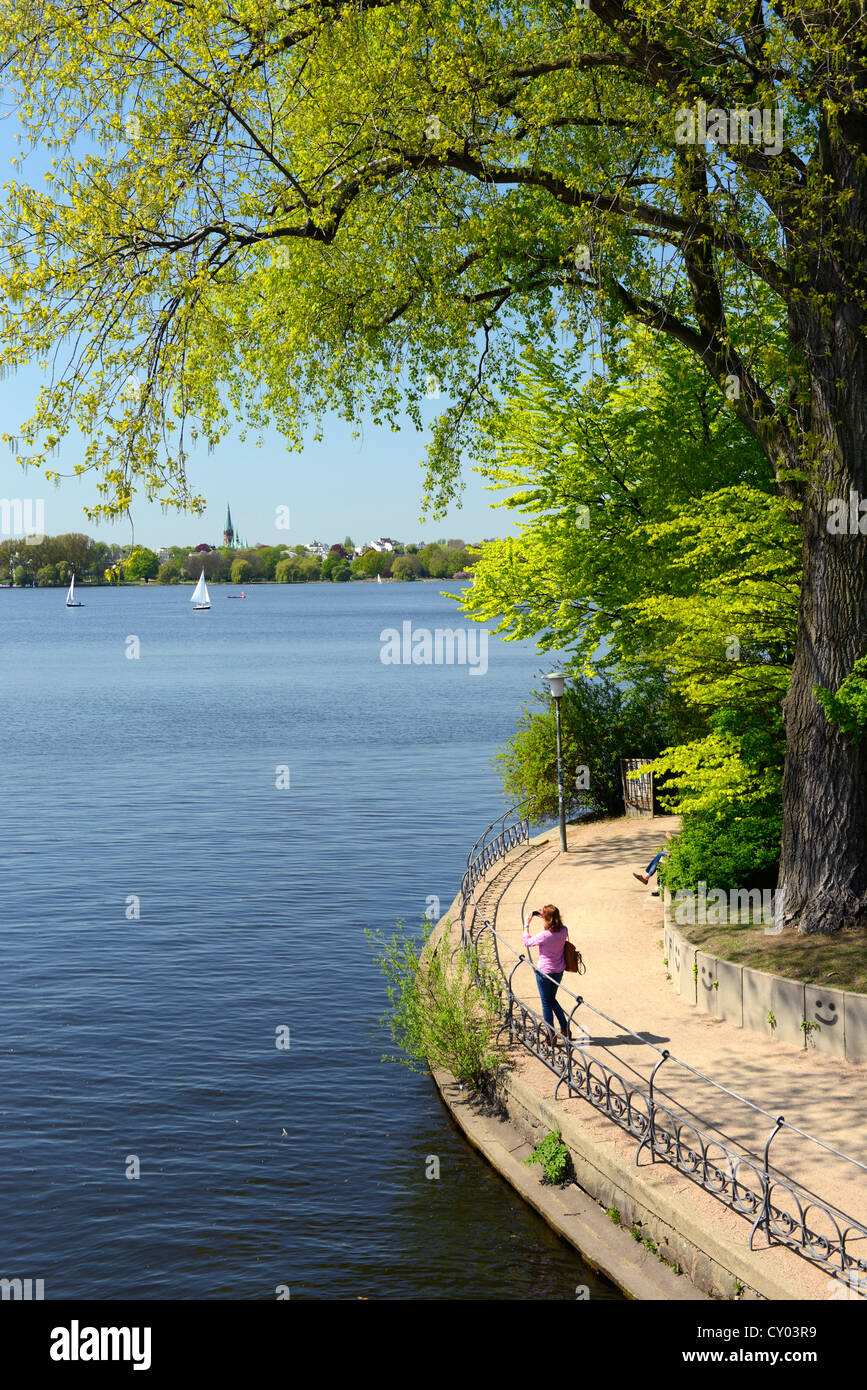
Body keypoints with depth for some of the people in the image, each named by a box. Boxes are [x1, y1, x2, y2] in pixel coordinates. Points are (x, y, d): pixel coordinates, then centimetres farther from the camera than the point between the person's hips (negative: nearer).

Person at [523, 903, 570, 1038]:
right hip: (559, 971, 6)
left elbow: (527, 942, -8)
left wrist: (527, 925, -1)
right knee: (552, 999, 25)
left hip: (544, 972, -6)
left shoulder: (544, 935, -25)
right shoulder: (563, 931, -8)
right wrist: (544, 916, 10)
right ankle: (565, 1029, 27)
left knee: (546, 1003, 8)